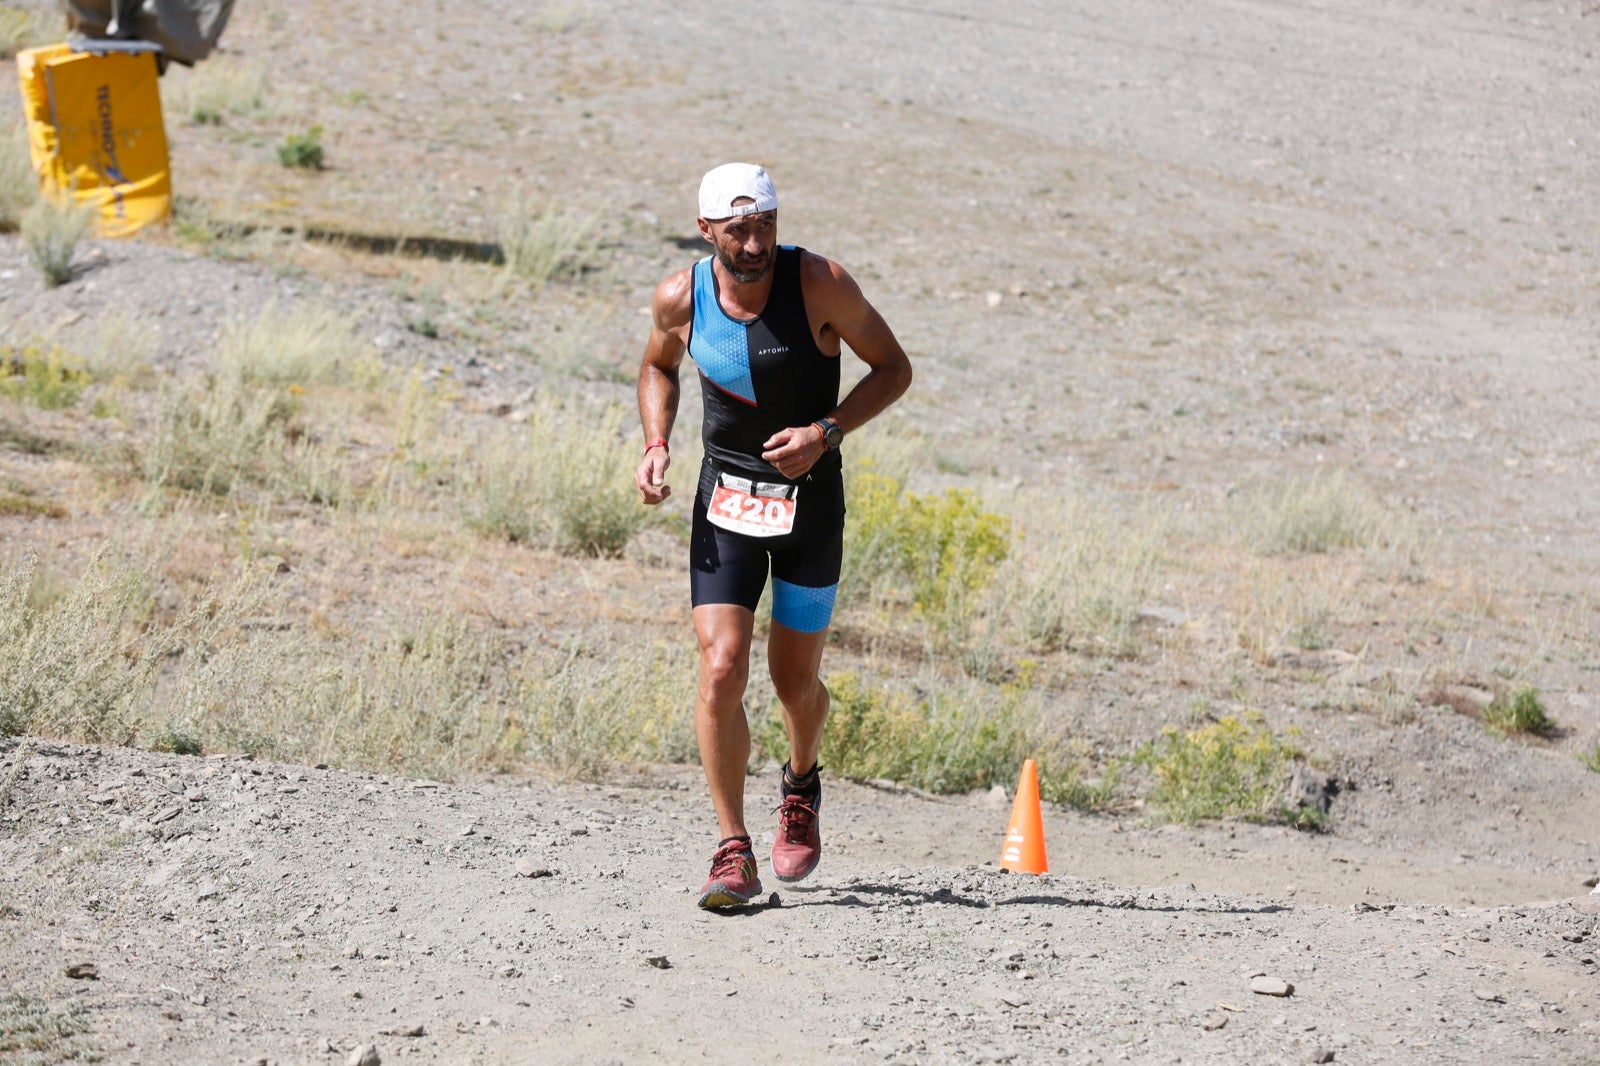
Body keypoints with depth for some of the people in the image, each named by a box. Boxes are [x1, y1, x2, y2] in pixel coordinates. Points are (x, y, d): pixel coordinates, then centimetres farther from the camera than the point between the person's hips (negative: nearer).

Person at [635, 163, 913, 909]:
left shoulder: (819, 284, -16)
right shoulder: (680, 299, -8)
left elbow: (893, 369, -6)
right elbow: (658, 367, 15)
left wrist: (825, 432, -20)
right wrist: (656, 444, -3)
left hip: (810, 500, -1)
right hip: (725, 497, 1)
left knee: (795, 681, 8)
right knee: (721, 668, -15)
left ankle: (802, 784, 43)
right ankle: (733, 851, -7)